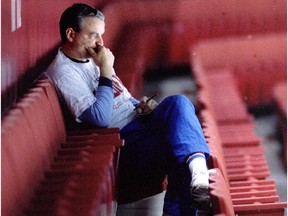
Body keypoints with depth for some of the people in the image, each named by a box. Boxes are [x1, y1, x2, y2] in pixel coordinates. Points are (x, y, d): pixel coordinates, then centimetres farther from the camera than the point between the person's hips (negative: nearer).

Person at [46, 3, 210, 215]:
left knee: (178, 102, -26)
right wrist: (106, 70, -14)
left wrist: (141, 105, 8)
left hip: (138, 119, 8)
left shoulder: (92, 58, 20)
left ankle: (196, 164, -44)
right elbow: (100, 118, -20)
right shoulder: (64, 72, -9)